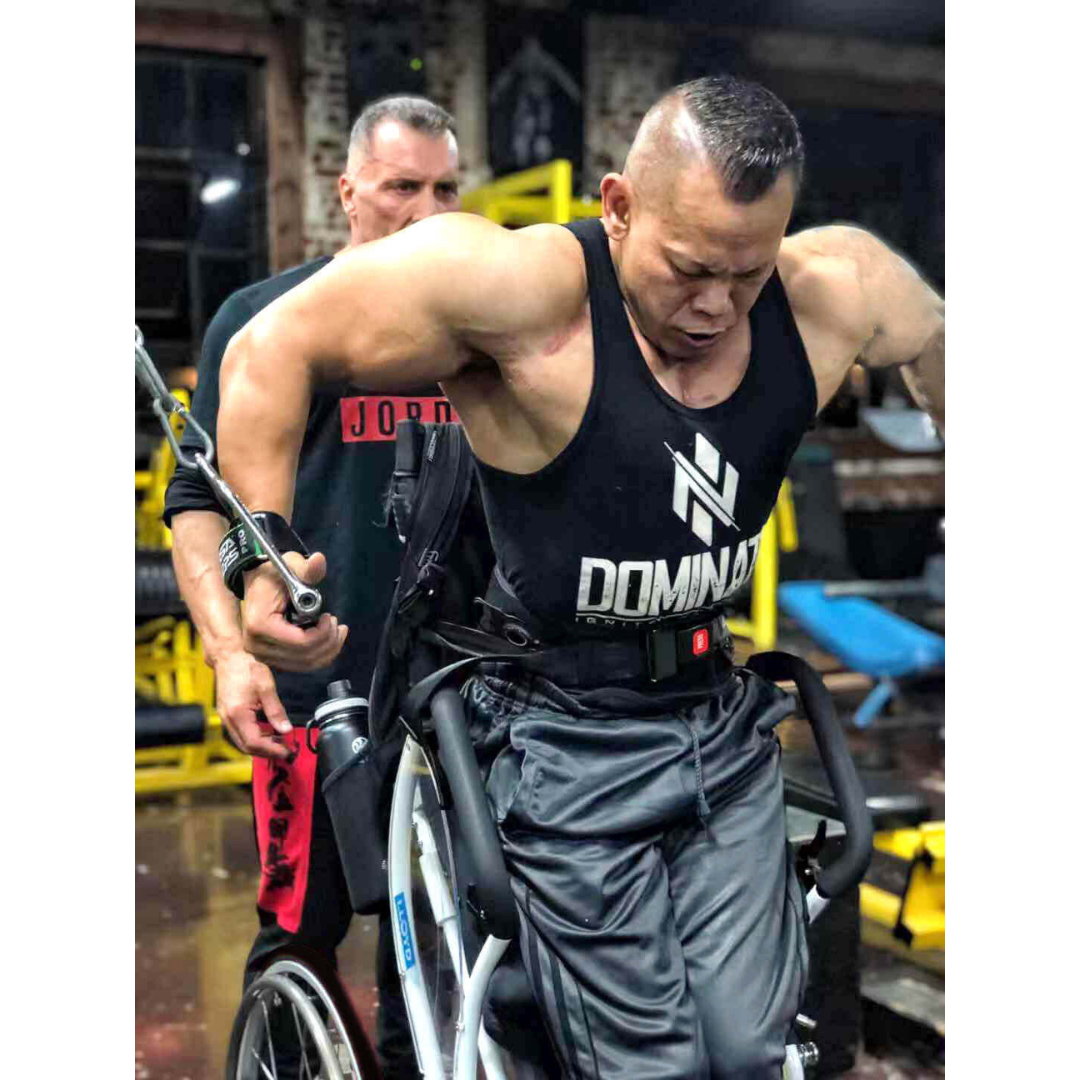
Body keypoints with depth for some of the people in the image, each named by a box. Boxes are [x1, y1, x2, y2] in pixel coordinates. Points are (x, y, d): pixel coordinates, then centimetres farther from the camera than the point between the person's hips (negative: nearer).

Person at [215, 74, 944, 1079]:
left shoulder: (831, 292, -10)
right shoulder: (529, 291, -23)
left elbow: (937, 344, 13)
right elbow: (273, 348, -16)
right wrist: (264, 564, -17)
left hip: (730, 720, 5)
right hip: (570, 742, -4)